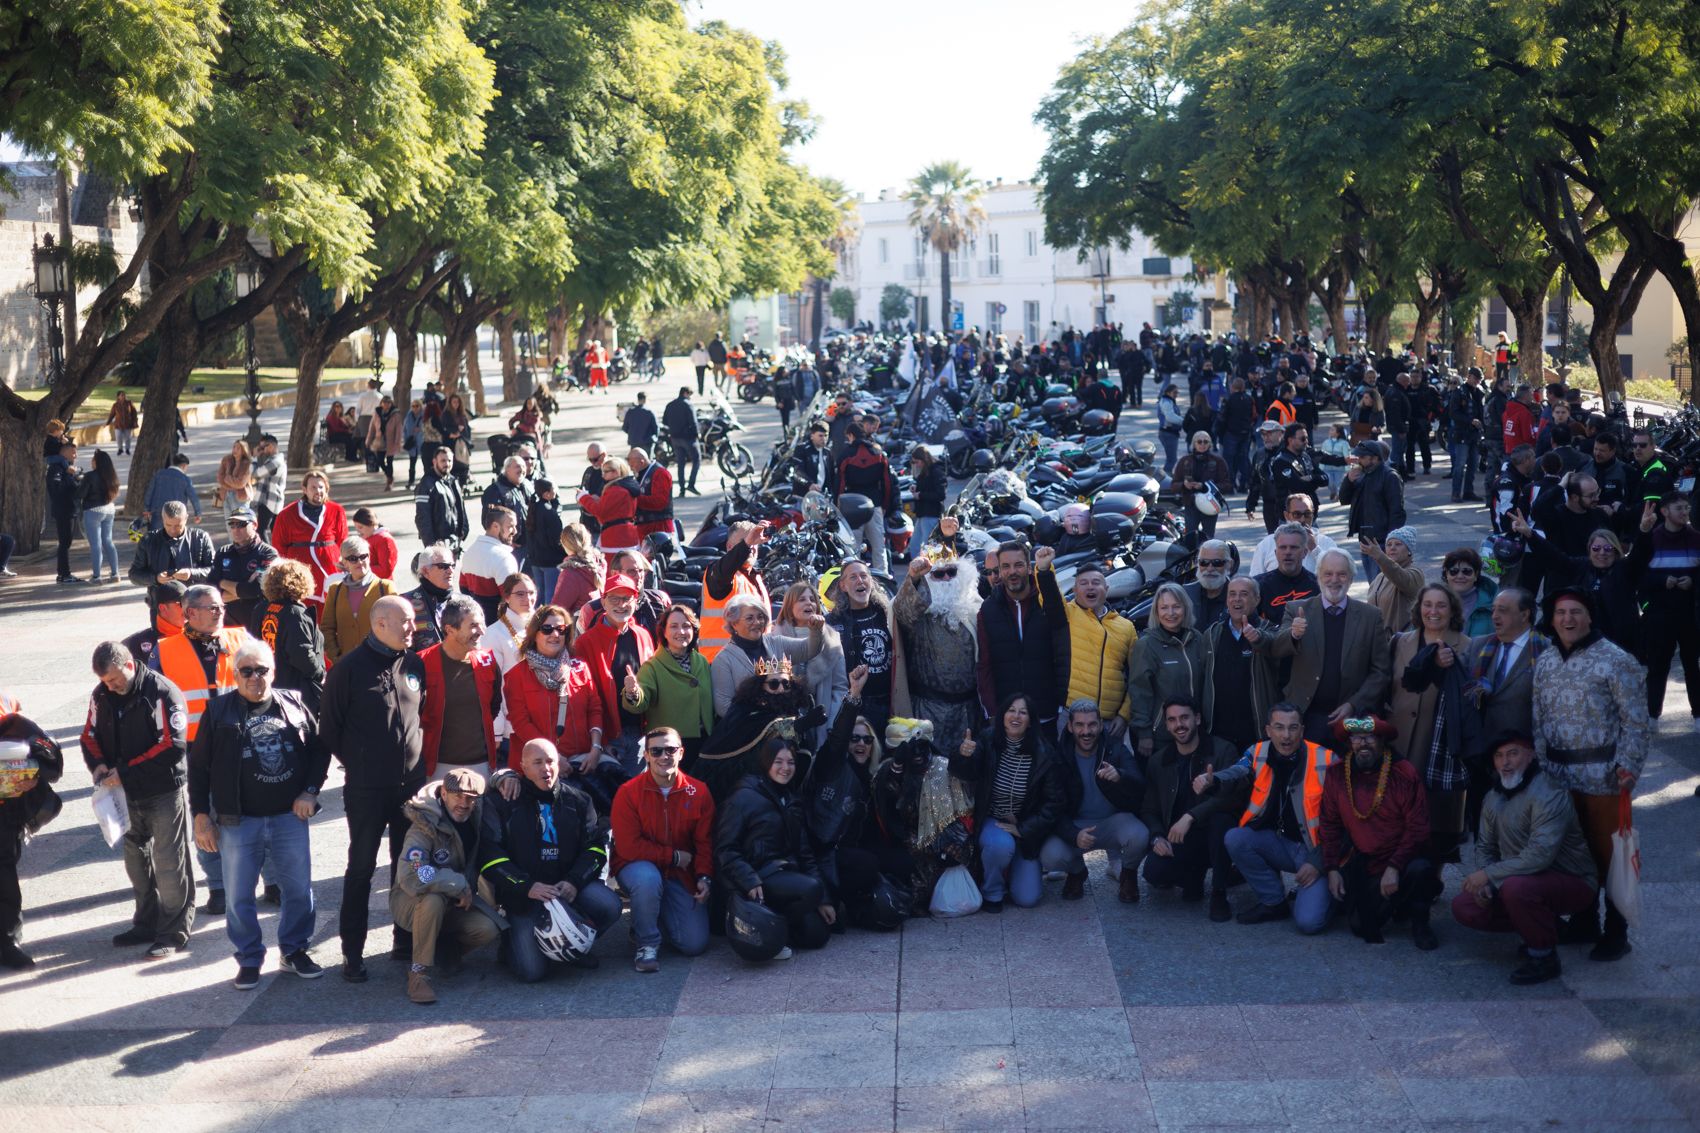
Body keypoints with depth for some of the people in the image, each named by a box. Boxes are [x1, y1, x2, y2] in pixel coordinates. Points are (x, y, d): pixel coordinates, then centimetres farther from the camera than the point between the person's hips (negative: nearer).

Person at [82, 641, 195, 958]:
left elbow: (172, 746, -22)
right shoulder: (102, 696, 3)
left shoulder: (162, 693, -19)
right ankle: (147, 924, 31)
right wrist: (98, 765, -9)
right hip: (127, 794, 7)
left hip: (164, 792, -7)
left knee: (169, 863, -1)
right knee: (136, 860, 17)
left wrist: (126, 772, -23)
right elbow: (90, 735, 13)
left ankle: (174, 932, 8)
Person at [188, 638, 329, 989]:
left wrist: (310, 791, 1)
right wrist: (201, 815, -3)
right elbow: (198, 766, 1)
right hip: (237, 822, -2)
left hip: (290, 817, 2)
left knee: (299, 890, 8)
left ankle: (295, 950, 26)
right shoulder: (219, 710, -2)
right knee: (240, 896, 5)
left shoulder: (294, 706, 3)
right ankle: (249, 960, 20)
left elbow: (319, 749, 12)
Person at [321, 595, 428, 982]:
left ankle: (406, 940, 24)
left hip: (411, 783, 5)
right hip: (366, 790, -4)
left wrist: (417, 757, 11)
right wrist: (356, 762, 2)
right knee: (361, 867, 2)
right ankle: (353, 952, 10)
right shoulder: (350, 667, -9)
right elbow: (330, 728, -3)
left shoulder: (415, 664, 5)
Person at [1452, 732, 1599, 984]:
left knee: (1515, 887, -37)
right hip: (1527, 881, 8)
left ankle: (1544, 957, -14)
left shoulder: (1547, 794, -24)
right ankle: (1541, 929, 10)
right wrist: (1483, 882, -9)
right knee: (1463, 907, -5)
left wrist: (1489, 874, -27)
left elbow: (1540, 854, -34)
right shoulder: (1494, 797, 4)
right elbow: (1485, 846, 12)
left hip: (1572, 883, -8)